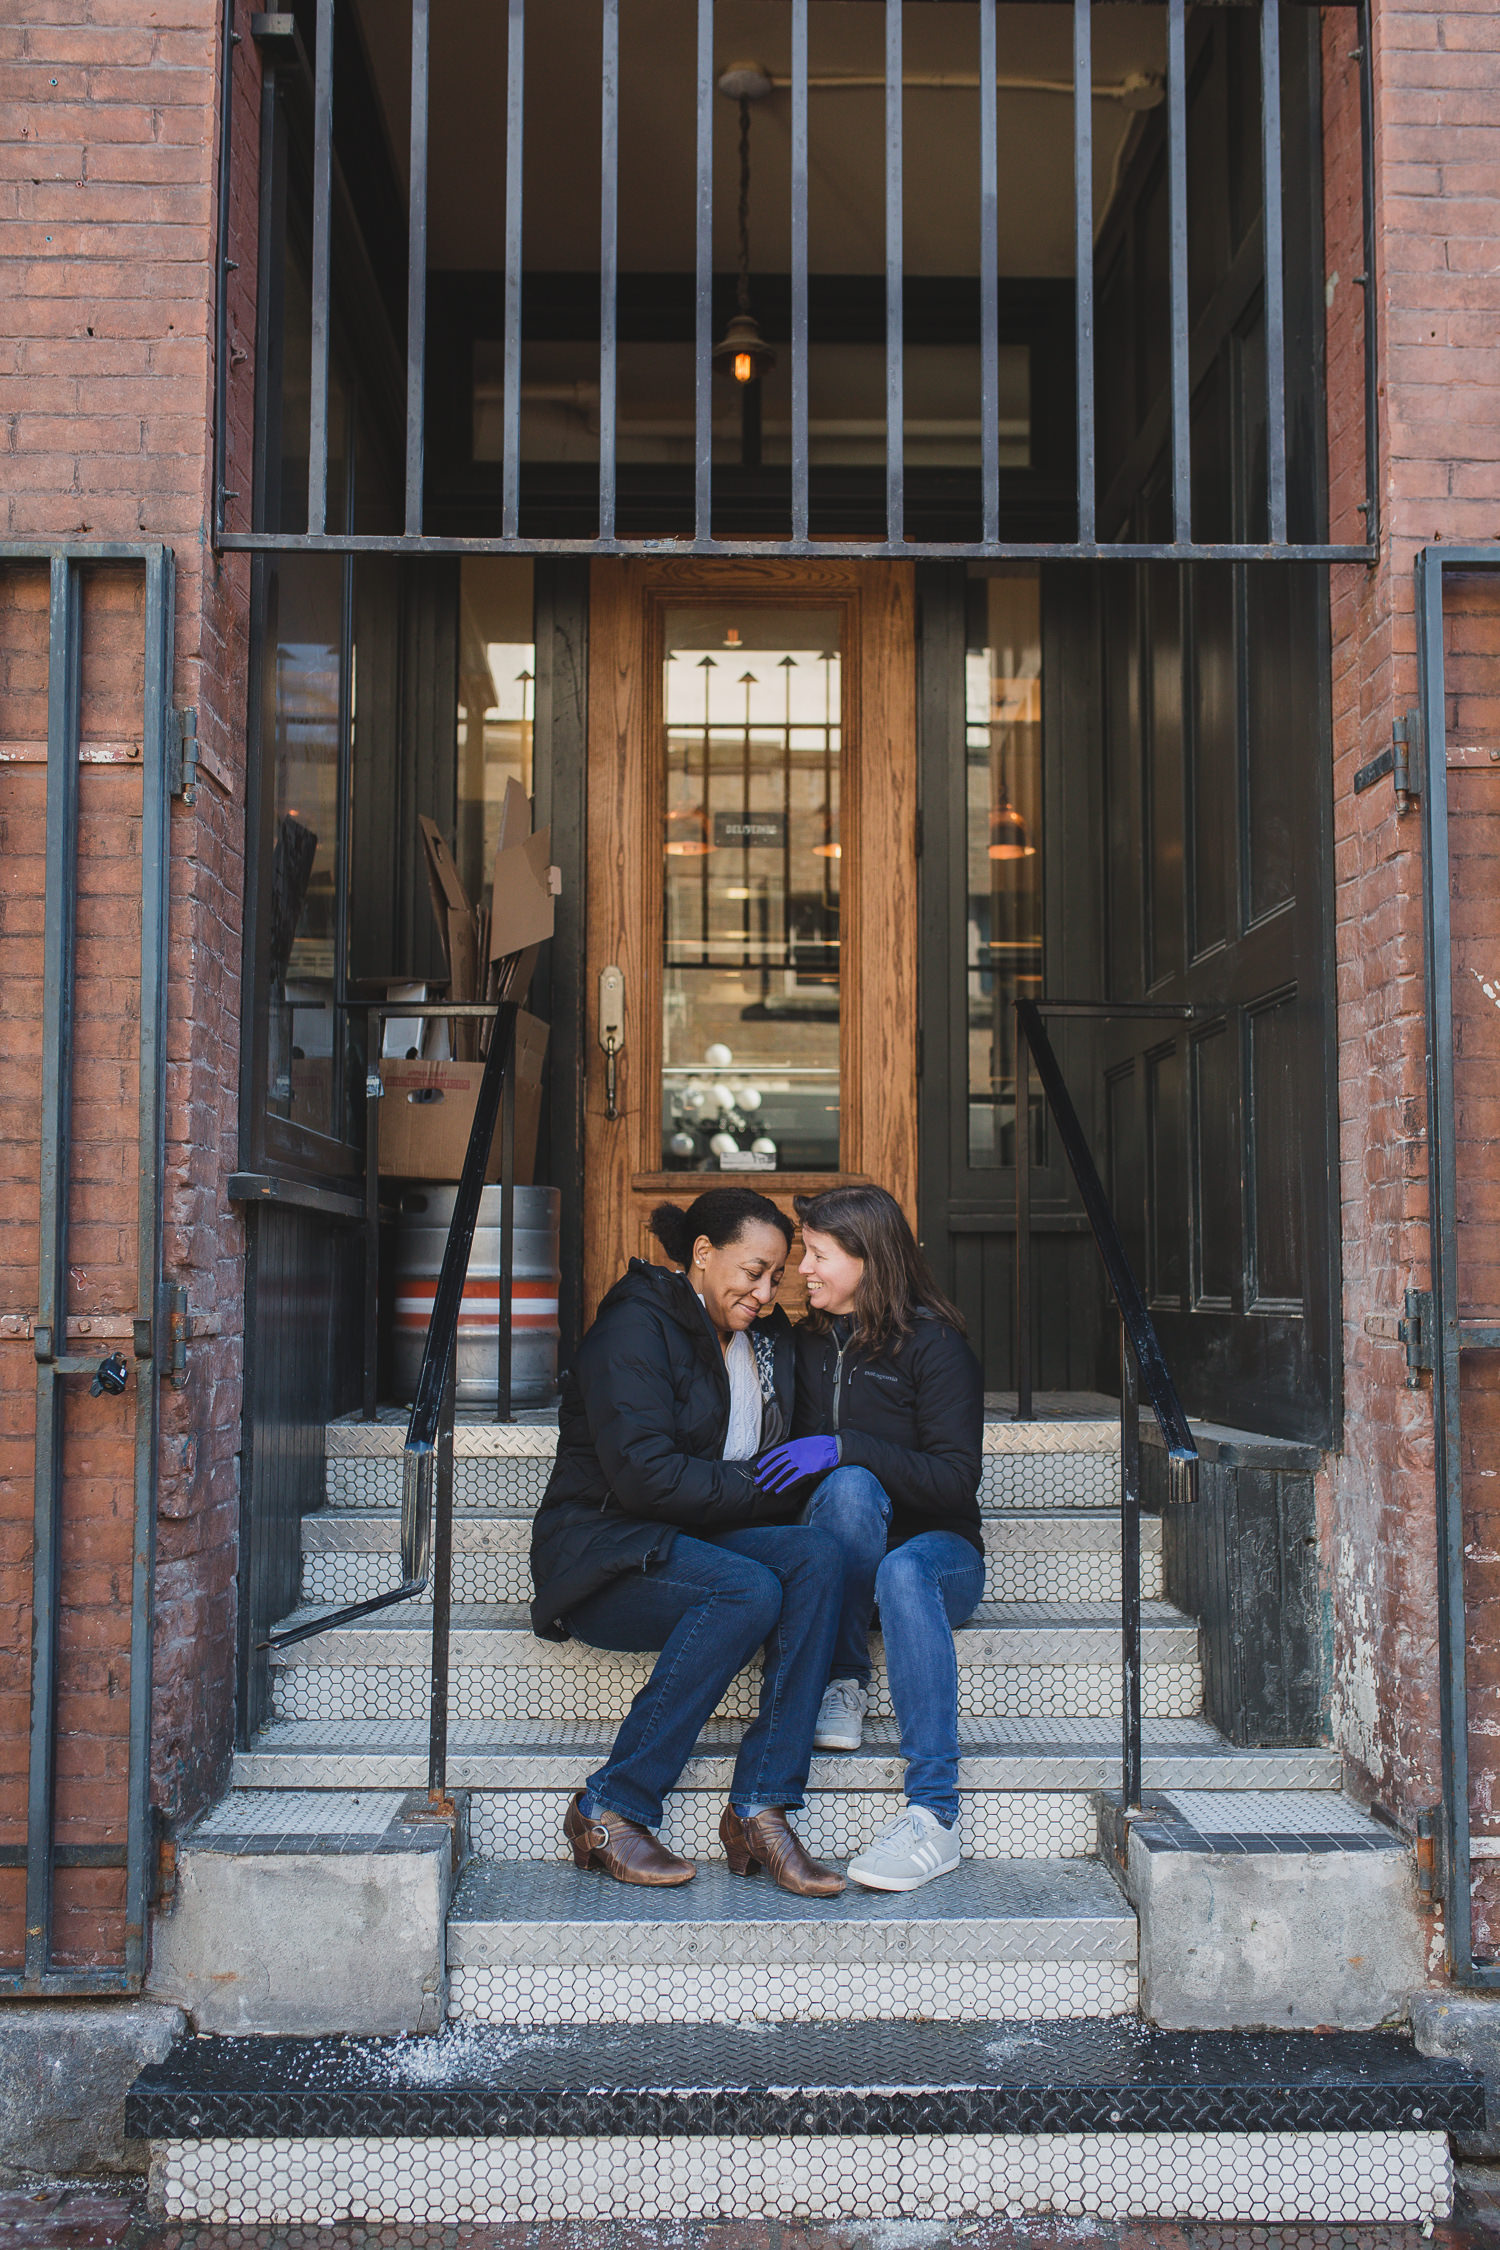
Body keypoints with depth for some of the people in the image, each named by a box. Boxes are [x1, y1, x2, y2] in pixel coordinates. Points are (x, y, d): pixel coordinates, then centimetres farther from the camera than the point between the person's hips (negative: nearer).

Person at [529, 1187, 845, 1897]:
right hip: (604, 1556, -7)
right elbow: (643, 1474, -20)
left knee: (816, 1554, -23)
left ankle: (759, 1810, -26)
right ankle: (609, 1811, -22)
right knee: (750, 1590, -33)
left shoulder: (762, 1338, 16)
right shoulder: (636, 1327, -9)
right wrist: (765, 1490, -15)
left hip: (697, 1544, 7)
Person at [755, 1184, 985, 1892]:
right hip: (838, 1558, 3)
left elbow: (956, 1478, -15)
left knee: (903, 1573, -40)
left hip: (935, 1546, -3)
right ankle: (844, 1684, -20)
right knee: (850, 1487, -32)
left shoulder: (932, 1343, -6)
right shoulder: (807, 1343, 10)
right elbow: (795, 1457, 20)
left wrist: (842, 1448, -24)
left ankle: (934, 1816, -40)